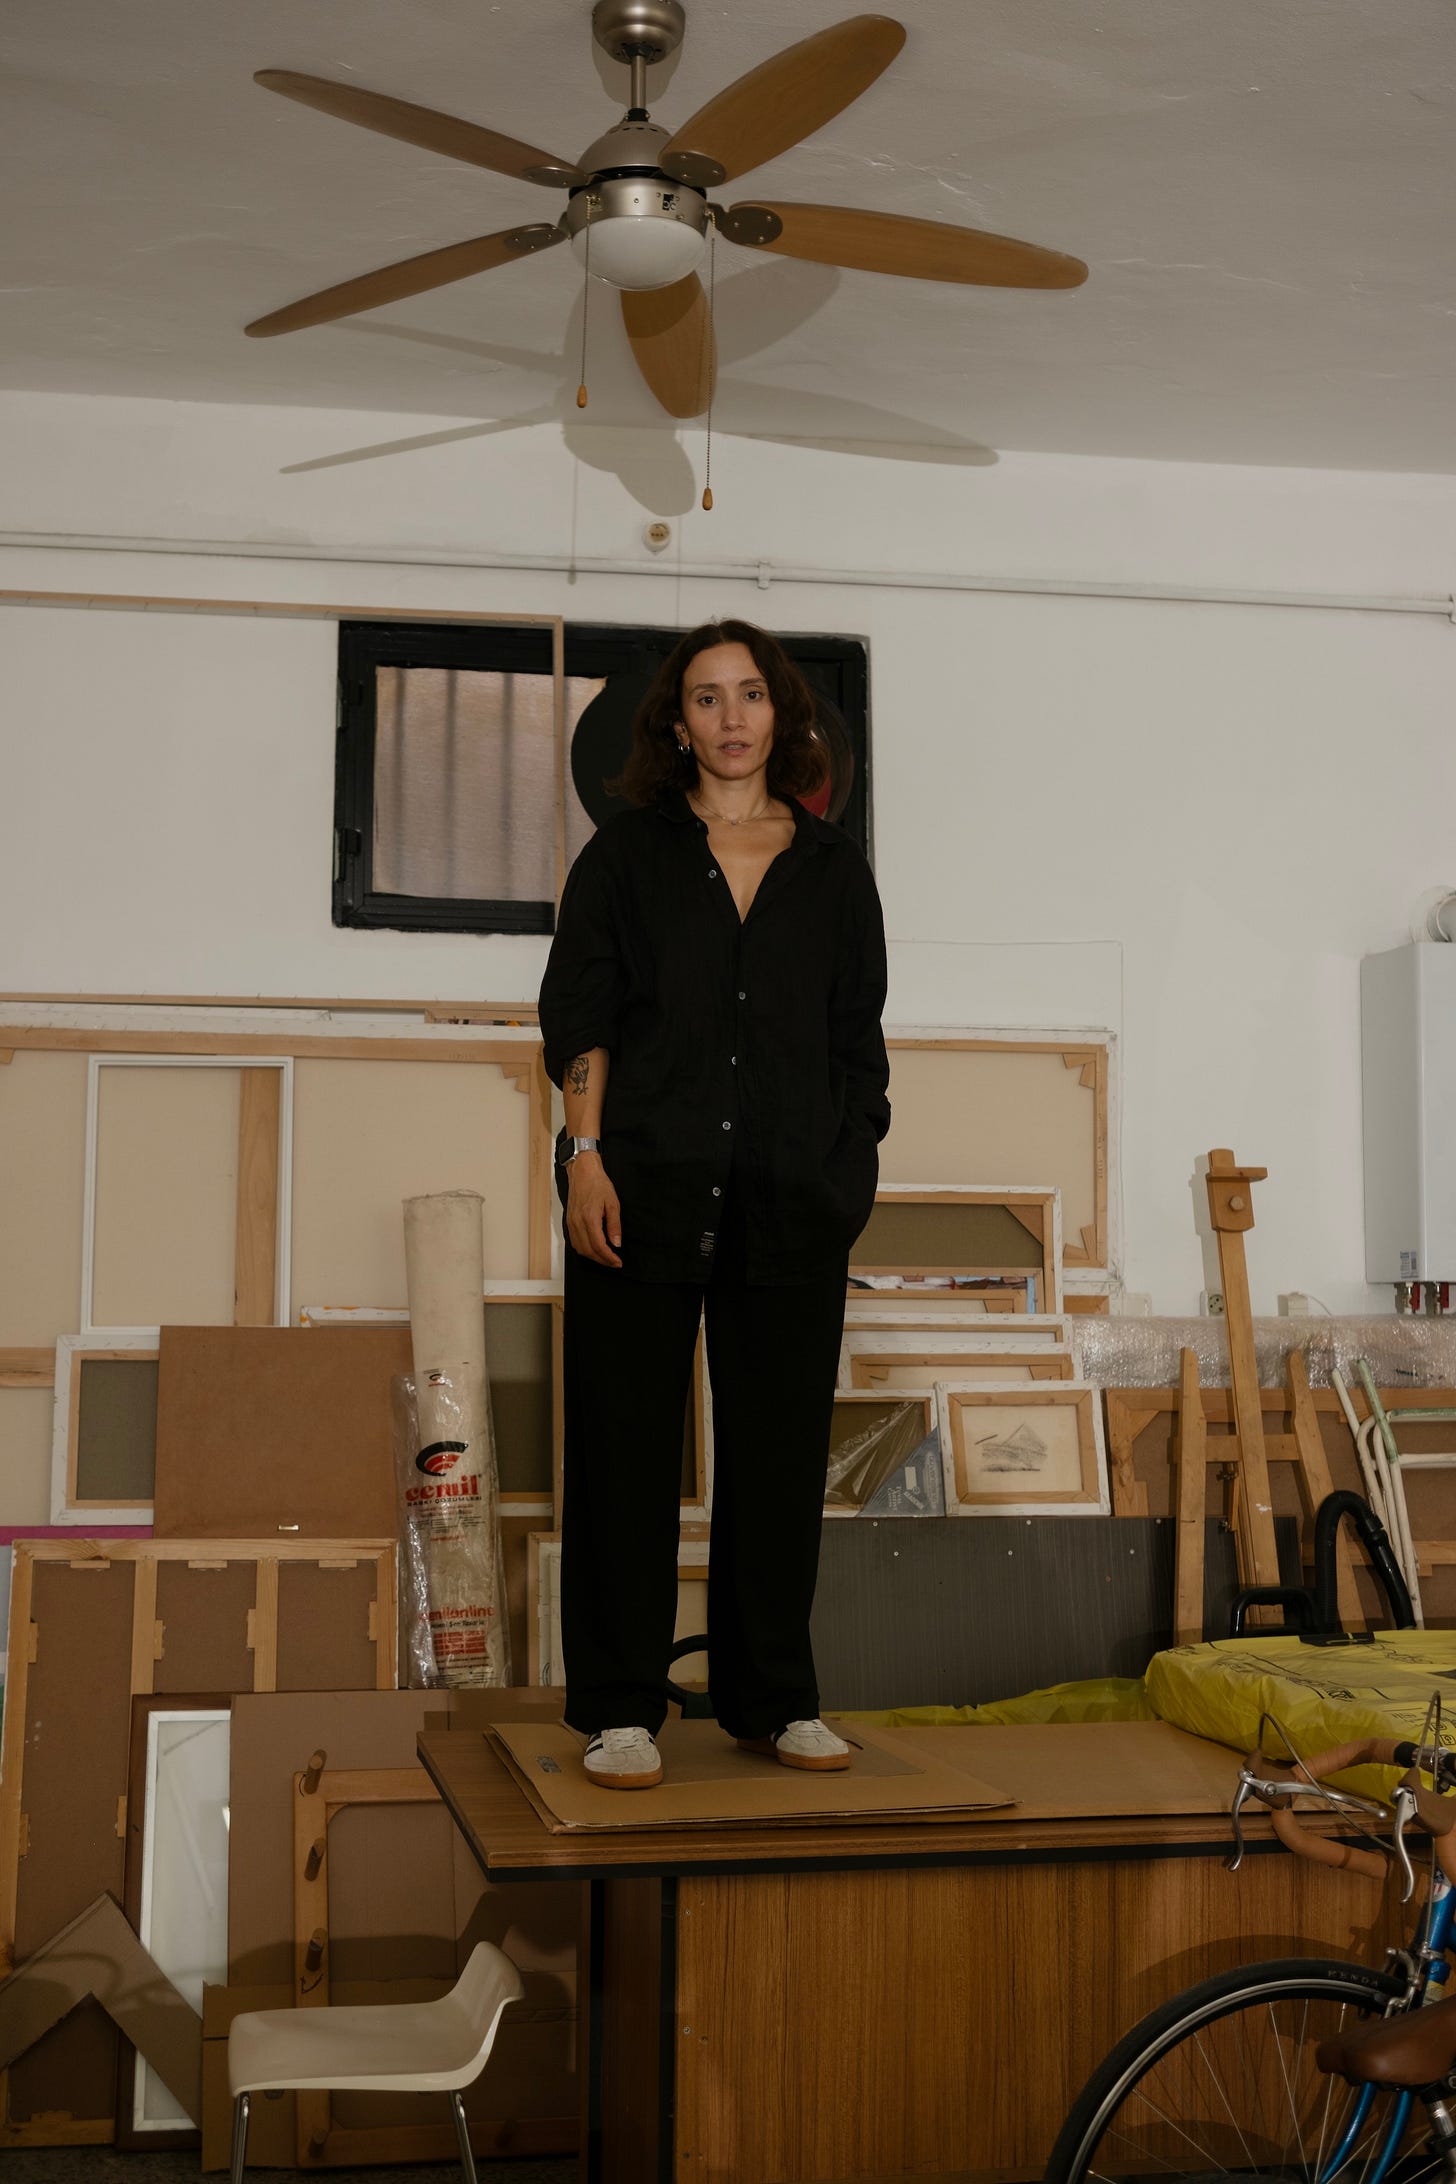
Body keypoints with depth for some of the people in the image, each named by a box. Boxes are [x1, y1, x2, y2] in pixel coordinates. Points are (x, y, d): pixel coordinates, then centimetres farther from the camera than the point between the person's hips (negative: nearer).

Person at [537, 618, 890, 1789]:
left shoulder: (835, 868, 13)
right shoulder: (628, 854, 8)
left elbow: (857, 1041, 14)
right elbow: (578, 1013, 2)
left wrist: (852, 1171, 6)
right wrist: (585, 1152, -9)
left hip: (792, 1201, 2)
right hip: (646, 1186, -2)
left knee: (781, 1446, 6)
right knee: (629, 1441, 0)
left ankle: (775, 1700, 18)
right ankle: (621, 1706, 8)